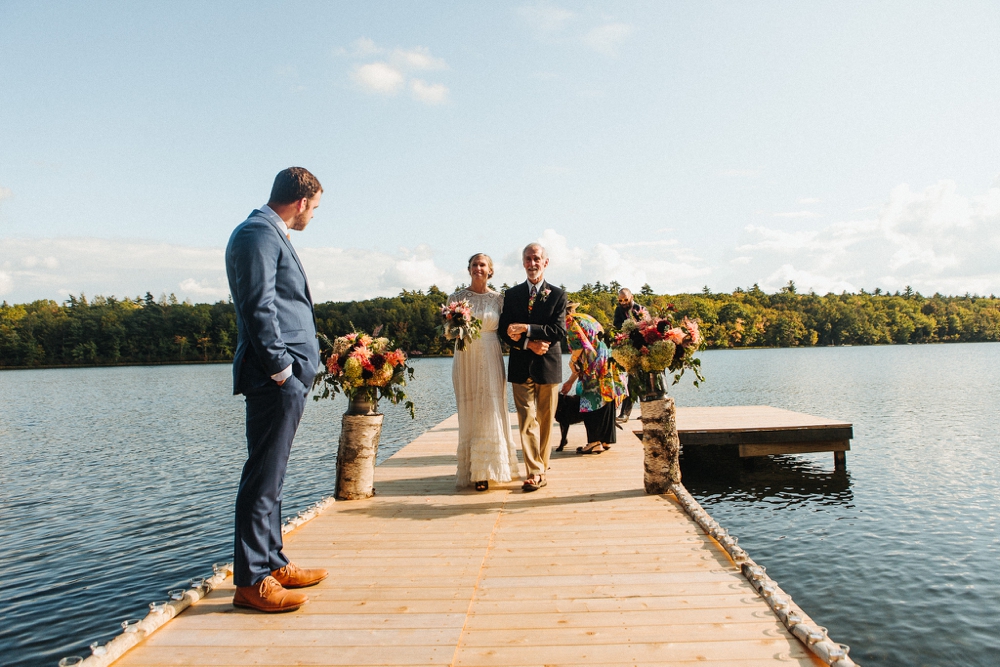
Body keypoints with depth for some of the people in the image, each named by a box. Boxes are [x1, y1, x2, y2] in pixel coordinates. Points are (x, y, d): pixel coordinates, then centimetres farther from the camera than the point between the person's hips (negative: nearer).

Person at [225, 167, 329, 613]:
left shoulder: (270, 235, 21)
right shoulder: (258, 234, -10)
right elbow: (259, 307, -19)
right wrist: (280, 368, -17)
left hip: (286, 377, 11)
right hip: (276, 378, -11)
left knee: (270, 476, 15)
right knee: (263, 478, -5)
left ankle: (272, 564, 25)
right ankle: (250, 581, 3)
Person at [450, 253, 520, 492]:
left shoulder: (498, 298, 5)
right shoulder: (457, 297, 4)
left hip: (491, 360, 0)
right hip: (465, 359, 0)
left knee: (490, 412, -2)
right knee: (468, 413, 2)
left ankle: (486, 470, 9)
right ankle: (471, 469, 11)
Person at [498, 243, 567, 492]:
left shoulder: (557, 295, 3)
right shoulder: (511, 294, 8)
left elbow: (559, 331, -8)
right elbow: (505, 331, 1)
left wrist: (527, 329, -17)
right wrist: (529, 343, -15)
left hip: (548, 365, 0)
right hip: (521, 367, 1)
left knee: (545, 420, 8)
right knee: (527, 420, -4)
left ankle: (541, 468, 20)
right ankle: (534, 472, -2)